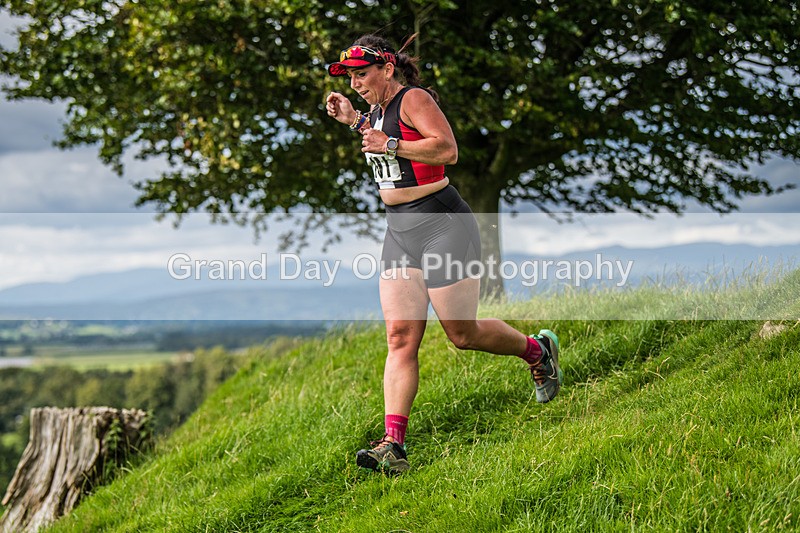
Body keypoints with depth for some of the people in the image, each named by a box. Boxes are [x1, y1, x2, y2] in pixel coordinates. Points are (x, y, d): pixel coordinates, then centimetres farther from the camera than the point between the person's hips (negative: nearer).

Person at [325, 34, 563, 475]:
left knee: (462, 334, 1)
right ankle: (393, 444, -10)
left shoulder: (414, 99, -12)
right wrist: (355, 121, 22)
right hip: (399, 231, 8)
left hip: (442, 225, -8)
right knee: (400, 338, -4)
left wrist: (389, 144, -26)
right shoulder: (378, 109, 14)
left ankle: (537, 350, 30)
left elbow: (448, 149, -26)